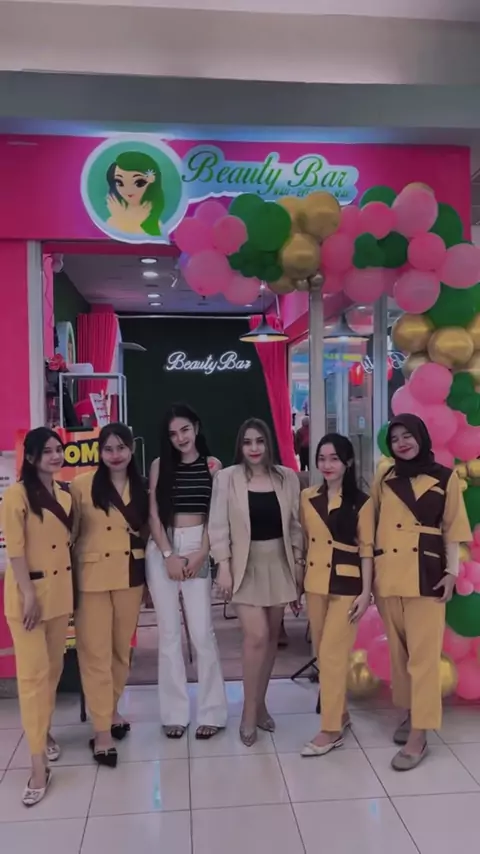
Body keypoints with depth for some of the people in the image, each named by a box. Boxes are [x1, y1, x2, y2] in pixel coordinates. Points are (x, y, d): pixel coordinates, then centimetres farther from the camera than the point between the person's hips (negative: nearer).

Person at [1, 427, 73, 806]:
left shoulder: (65, 493, 8)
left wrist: (71, 587, 12)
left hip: (60, 590, 6)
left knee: (54, 668, 16)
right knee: (33, 673, -4)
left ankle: (44, 730, 35)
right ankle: (39, 765, 1)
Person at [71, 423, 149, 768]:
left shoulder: (142, 488, 5)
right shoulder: (82, 485, -7)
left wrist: (150, 577, 9)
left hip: (131, 575, 4)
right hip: (93, 576, -4)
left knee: (122, 648, 14)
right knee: (96, 652, -1)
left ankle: (112, 711, 32)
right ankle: (102, 732, 7)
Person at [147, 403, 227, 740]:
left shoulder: (212, 465, 3)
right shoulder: (159, 465, 5)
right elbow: (154, 514, 2)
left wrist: (201, 553, -9)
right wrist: (169, 555, -7)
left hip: (198, 548, -1)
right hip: (162, 550, 1)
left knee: (202, 632, -2)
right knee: (169, 632, 5)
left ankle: (212, 712, 10)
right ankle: (175, 713, 15)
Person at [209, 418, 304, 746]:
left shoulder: (287, 477, 1)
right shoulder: (227, 478, -6)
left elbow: (296, 524, 6)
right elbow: (219, 525, -6)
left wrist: (299, 561, 5)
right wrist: (223, 566, -11)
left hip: (279, 562, 3)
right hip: (246, 564, -3)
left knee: (272, 636, 10)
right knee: (256, 636, -11)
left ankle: (260, 703, 27)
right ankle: (249, 711, 7)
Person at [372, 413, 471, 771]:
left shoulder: (446, 479, 0)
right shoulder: (384, 482, 8)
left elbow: (453, 528, 1)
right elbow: (372, 527, 8)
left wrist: (452, 571, -6)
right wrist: (369, 575, 4)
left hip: (426, 576, -3)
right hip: (388, 575, 4)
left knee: (423, 654, -3)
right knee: (398, 651, 13)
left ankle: (419, 735, 2)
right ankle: (410, 714, 28)